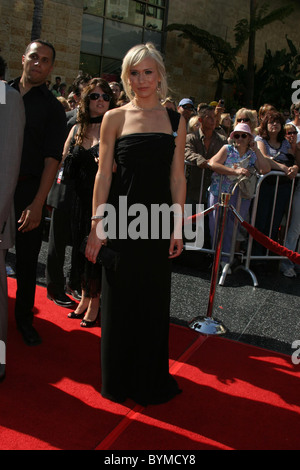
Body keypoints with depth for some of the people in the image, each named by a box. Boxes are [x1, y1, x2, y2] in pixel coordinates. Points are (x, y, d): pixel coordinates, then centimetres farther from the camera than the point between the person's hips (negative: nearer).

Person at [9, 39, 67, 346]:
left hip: (28, 190, -2)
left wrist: (37, 203, -15)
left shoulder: (52, 107, 2)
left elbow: (52, 159, -6)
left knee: (27, 260, 7)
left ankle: (24, 318, 24)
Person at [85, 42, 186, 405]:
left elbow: (177, 177, 5)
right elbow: (103, 174, -1)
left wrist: (178, 227, 0)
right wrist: (97, 225, -7)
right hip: (121, 216, -1)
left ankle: (149, 378, 32)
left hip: (158, 219, 2)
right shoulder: (115, 118, 2)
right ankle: (118, 378, 29)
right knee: (119, 299, 8)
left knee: (154, 301, 11)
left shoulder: (175, 120, 6)